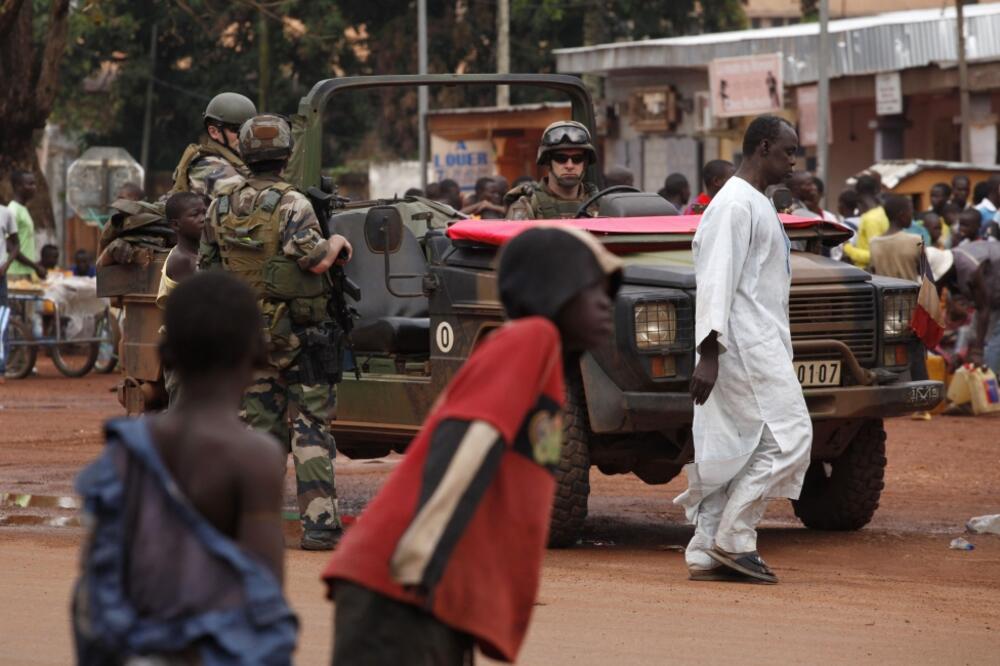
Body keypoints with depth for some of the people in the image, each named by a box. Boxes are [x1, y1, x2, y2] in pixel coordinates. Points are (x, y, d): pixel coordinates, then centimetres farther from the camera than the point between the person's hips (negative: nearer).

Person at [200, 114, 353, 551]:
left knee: (262, 424, 13)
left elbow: (205, 265, 14)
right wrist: (335, 244, -2)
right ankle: (318, 523, -9)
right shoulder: (290, 204, -13)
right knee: (311, 426, -3)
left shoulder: (221, 206, 6)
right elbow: (314, 260, -21)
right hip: (296, 331, -5)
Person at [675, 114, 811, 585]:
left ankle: (706, 554, 9)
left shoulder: (756, 204, 20)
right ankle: (733, 540, -9)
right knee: (788, 437, -12)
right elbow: (716, 281, -20)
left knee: (732, 448, 8)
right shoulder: (736, 204, -12)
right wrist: (710, 353, -25)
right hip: (745, 347, -10)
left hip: (762, 344, 10)